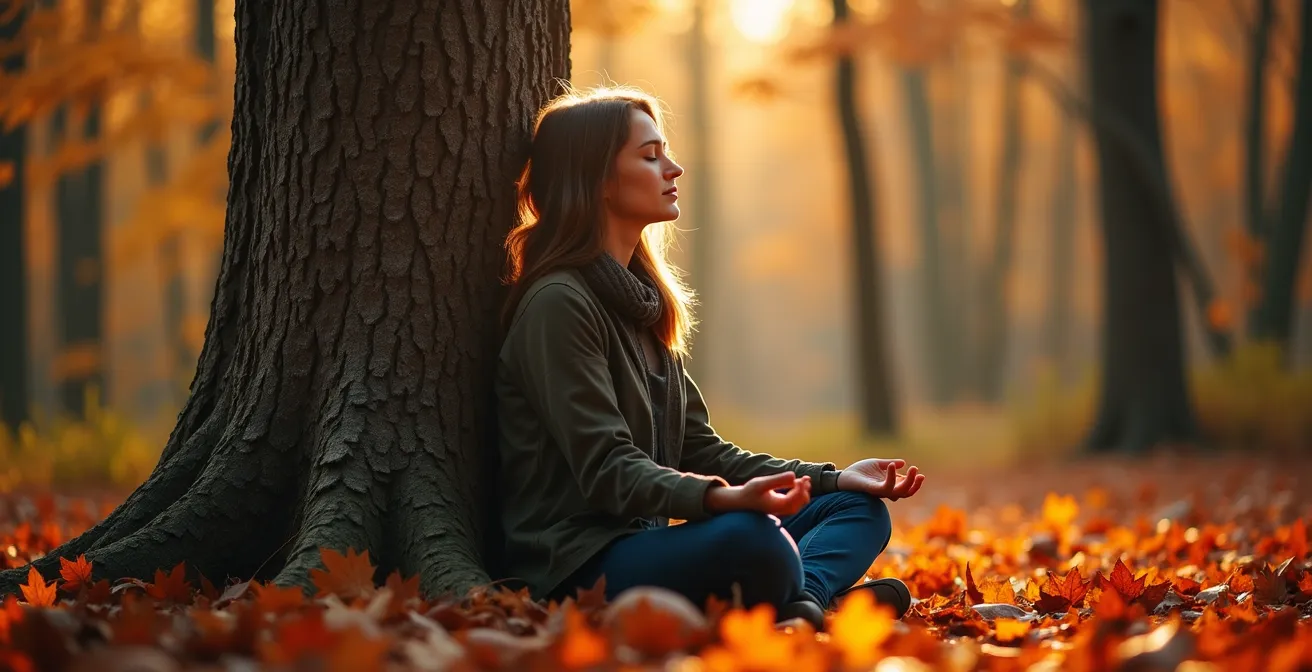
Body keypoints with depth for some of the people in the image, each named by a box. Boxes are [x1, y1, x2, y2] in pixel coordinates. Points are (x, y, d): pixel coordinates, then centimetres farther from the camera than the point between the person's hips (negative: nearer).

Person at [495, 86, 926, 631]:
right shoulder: (558, 304, -10)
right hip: (580, 563, -11)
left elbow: (697, 448, 19)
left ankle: (804, 602, -25)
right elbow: (608, 470, -19)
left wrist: (834, 479, 11)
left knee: (858, 507, 5)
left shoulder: (642, 300, 20)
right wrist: (723, 498, -35)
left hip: (646, 540, 11)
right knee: (752, 539, -39)